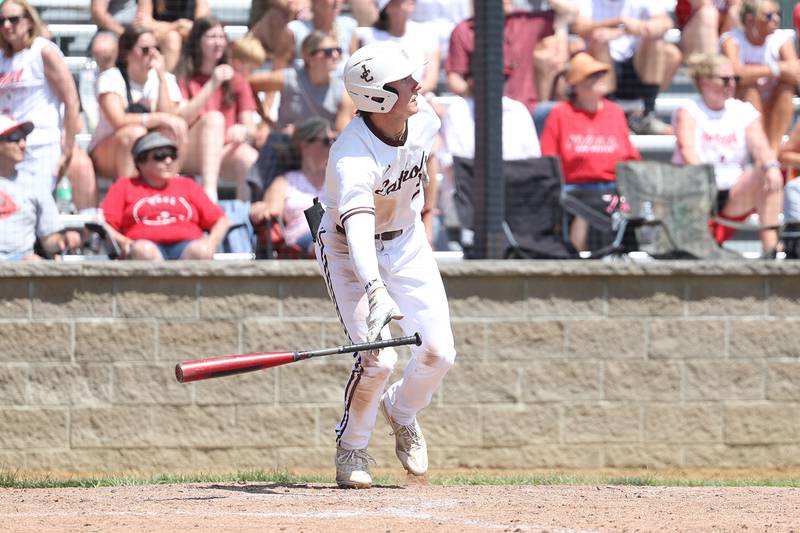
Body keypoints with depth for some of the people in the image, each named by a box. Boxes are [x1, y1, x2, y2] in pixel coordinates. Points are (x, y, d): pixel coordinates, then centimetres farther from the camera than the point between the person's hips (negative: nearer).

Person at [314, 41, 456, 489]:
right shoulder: (353, 157, -36)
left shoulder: (423, 116, -16)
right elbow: (358, 227, -51)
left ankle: (402, 411, 27)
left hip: (407, 243, 5)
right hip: (350, 251, -5)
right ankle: (352, 448, 7)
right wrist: (375, 291, -66)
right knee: (378, 359, -19)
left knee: (439, 353, -6)